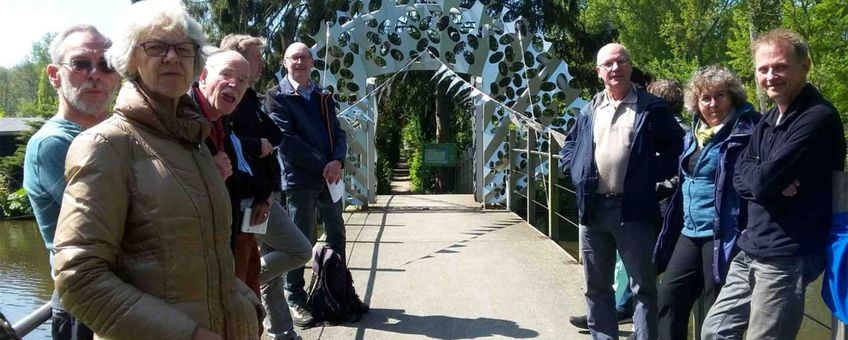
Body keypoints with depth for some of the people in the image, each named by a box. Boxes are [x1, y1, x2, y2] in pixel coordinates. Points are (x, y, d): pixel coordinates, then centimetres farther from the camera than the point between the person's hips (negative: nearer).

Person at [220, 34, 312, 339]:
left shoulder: (249, 97, 15)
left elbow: (275, 136, 13)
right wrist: (258, 145, -17)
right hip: (251, 197, -9)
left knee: (273, 262, 14)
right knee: (300, 250, -9)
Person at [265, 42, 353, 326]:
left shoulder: (323, 97, 14)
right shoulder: (276, 97, -3)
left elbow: (338, 132, 10)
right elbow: (287, 140, -12)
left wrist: (338, 161, -10)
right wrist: (322, 166, -16)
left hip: (330, 177, 6)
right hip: (299, 178, -6)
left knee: (337, 237, 13)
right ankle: (295, 299, 13)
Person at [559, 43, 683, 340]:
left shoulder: (651, 108, 0)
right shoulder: (589, 111, 12)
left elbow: (677, 147, 2)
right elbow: (569, 146, 24)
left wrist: (653, 174, -8)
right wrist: (577, 172, 7)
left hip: (632, 209, -4)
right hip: (592, 209, 5)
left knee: (643, 287, 3)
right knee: (597, 287, 12)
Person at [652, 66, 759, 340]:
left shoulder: (744, 134, -11)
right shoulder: (693, 135, 13)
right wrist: (670, 232, 19)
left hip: (723, 236, -7)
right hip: (689, 234, 7)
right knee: (669, 297, 10)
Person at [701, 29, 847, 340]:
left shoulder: (817, 118, -16)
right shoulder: (769, 119, 13)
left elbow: (762, 181, -22)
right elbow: (740, 177, 6)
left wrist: (761, 178, 0)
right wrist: (772, 182, -13)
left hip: (786, 257, -9)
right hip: (752, 251, 9)